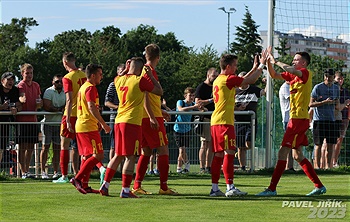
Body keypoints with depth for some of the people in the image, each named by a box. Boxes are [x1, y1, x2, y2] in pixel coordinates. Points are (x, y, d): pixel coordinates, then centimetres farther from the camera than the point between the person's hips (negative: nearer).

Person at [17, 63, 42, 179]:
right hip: (22, 120, -7)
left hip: (33, 119, 7)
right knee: (23, 147, -4)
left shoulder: (36, 85, 14)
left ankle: (27, 170, 20)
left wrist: (39, 104, -3)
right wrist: (22, 99, -51)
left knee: (30, 147, 11)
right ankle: (23, 172, -3)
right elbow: (21, 96, -27)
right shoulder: (21, 85, -7)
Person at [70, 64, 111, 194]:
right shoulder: (91, 88, -11)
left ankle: (84, 185, 9)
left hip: (80, 126, 10)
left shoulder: (83, 87, 21)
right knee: (98, 155, -11)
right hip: (89, 127, -10)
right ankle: (78, 179, -16)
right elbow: (92, 107, -22)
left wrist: (97, 122, 26)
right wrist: (103, 124, -22)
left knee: (87, 156, 11)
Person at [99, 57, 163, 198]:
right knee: (130, 157, -5)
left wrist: (126, 70, 30)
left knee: (118, 155, 16)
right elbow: (159, 91, -3)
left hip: (119, 121, 7)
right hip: (132, 122, -7)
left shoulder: (119, 80, 10)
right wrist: (151, 76, 2)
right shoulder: (140, 80, -9)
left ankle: (105, 185, 14)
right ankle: (125, 190, -8)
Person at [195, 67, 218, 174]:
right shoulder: (201, 87, -4)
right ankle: (202, 168, -10)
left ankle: (208, 167, 9)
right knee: (204, 144, -10)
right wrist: (210, 100, -18)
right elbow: (198, 102, -13)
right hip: (205, 118, -8)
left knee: (211, 144, 6)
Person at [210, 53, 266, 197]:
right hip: (225, 122, -10)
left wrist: (255, 68, 30)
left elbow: (242, 81, 30)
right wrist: (261, 65, 1)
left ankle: (214, 188, 8)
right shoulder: (228, 79, -10)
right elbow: (250, 81, -11)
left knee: (219, 154, 9)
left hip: (216, 122, 10)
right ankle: (230, 188, -13)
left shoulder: (218, 80, 19)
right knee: (229, 153, -10)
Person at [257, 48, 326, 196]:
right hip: (296, 119, 10)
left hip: (299, 119, -10)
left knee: (282, 153, -10)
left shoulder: (305, 73, -10)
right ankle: (319, 186, 17)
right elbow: (274, 75, 18)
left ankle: (272, 189, -9)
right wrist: (269, 62, 2)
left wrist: (276, 62, -19)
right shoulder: (293, 76, 16)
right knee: (298, 155, 13)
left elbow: (292, 70, -31)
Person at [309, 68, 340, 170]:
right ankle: (318, 166, 4)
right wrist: (325, 102, -18)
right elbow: (311, 104, -8)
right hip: (319, 119, -5)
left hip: (331, 119, 5)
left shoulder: (336, 88, 12)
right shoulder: (318, 87, -5)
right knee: (318, 144, -1)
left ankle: (328, 165, 10)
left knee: (330, 144, 3)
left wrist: (336, 104, -3)